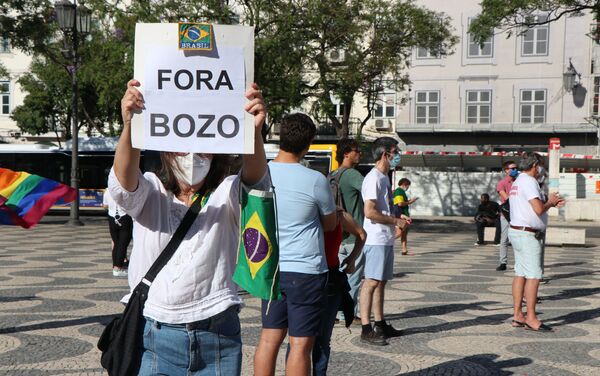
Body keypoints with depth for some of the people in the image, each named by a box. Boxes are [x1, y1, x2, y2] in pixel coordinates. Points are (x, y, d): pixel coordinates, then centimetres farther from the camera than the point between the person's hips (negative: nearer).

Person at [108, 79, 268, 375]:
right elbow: (123, 180, -20)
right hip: (154, 336, 0)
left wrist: (254, 131, -43)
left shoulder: (226, 194, 1)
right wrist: (129, 126, -42)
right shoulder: (150, 192, 2)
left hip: (217, 335, 1)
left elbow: (254, 177, -21)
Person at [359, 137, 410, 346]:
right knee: (372, 281, -9)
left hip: (386, 239, 10)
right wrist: (395, 221, -13)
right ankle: (366, 330, -8)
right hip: (376, 239, -10)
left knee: (381, 281, 13)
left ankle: (380, 324, 21)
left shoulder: (384, 178, 17)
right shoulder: (374, 178, -14)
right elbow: (369, 212, -22)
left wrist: (398, 216, 12)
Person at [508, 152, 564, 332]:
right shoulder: (529, 182, -14)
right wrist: (549, 202, -2)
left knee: (520, 274, 10)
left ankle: (518, 315, 13)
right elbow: (539, 209, -21)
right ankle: (531, 318, -7)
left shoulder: (517, 181, 18)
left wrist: (550, 203, 14)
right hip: (528, 234, -11)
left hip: (517, 231, 11)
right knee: (533, 276, -8)